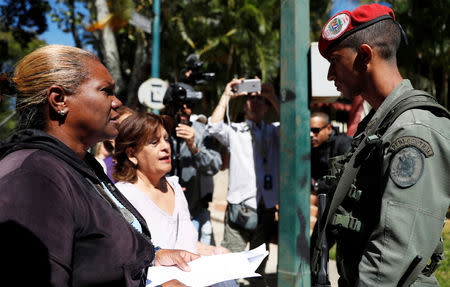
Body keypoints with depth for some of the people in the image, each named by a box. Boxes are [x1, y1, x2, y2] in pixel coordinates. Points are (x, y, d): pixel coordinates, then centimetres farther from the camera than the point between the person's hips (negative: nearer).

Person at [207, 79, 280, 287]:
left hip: (267, 209, 3)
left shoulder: (274, 131, 15)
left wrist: (273, 98, -8)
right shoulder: (234, 131, 10)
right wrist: (226, 96, -5)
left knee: (258, 268, 12)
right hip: (239, 207, -2)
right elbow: (214, 127, -9)